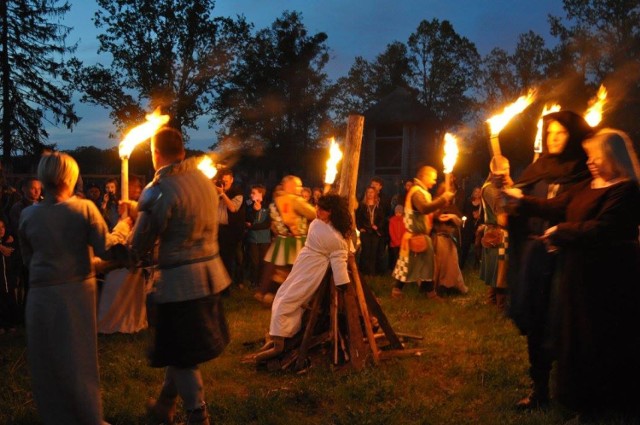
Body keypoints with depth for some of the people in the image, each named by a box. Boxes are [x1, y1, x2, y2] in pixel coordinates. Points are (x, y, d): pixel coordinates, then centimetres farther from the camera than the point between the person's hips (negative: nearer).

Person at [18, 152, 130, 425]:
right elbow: (104, 247, -14)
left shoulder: (28, 215, -2)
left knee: (46, 361, 15)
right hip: (77, 290, -1)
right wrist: (123, 226, 2)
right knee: (79, 358, 13)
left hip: (42, 293, 1)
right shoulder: (85, 208, -10)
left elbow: (27, 259, 7)